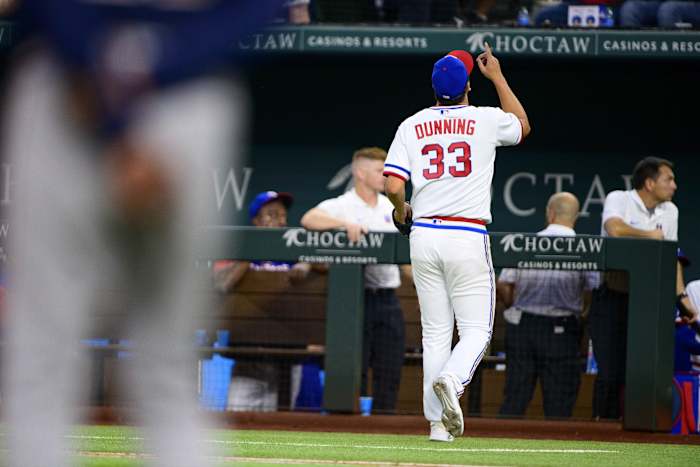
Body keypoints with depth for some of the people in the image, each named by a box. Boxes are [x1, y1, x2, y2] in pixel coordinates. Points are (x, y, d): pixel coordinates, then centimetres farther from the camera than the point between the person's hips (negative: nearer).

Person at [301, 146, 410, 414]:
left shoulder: (392, 209, 16)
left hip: (388, 300, 5)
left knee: (389, 374, 3)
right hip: (356, 298, -5)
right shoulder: (341, 206, -3)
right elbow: (309, 219, -22)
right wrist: (344, 223, -33)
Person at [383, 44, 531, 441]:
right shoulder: (485, 121, 0)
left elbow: (393, 186, -4)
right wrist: (497, 76, 29)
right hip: (467, 236, -3)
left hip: (423, 235, 3)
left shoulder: (411, 126, 4)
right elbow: (523, 125, 24)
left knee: (436, 332, 9)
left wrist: (401, 212, 18)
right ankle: (452, 379, -29)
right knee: (476, 328, 3)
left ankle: (438, 422, 5)